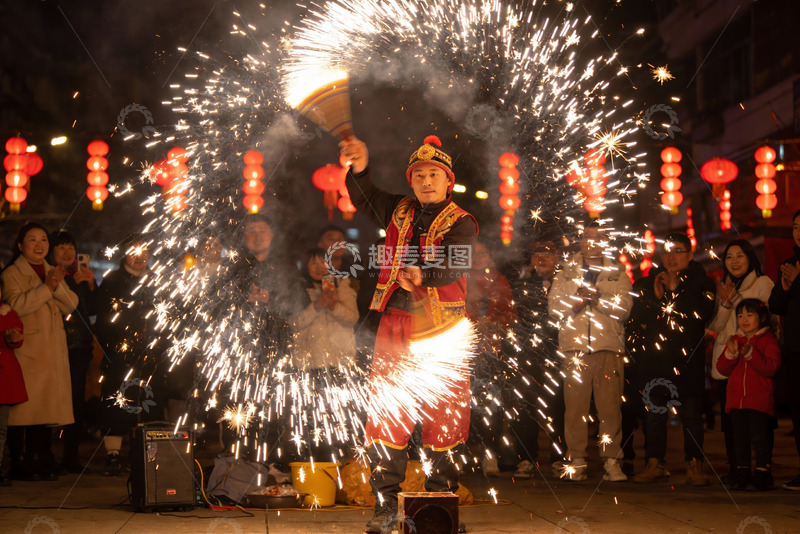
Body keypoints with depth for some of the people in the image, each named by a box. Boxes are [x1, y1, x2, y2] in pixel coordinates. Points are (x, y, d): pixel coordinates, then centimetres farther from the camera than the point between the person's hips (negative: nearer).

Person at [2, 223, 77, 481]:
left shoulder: (52, 272, 19)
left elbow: (70, 305, 9)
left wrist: (58, 285, -9)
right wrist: (46, 288, -19)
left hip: (53, 350, 6)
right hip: (26, 349, -6)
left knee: (48, 402, 6)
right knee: (25, 406, -9)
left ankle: (43, 460, 12)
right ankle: (21, 463, -6)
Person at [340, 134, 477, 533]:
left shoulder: (461, 223, -1)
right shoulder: (399, 212, 14)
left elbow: (455, 264, -19)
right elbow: (365, 198, 2)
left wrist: (424, 275, -39)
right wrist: (360, 168, -19)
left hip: (442, 328, -3)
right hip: (395, 324, 3)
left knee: (443, 416, 0)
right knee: (388, 415, 0)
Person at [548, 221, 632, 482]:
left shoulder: (618, 274, 15)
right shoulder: (566, 273, 18)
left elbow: (623, 308, 1)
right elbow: (554, 305, 7)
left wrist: (598, 297, -12)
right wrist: (574, 302, -11)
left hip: (608, 345, -1)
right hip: (574, 344, 1)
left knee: (610, 404, -7)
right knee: (575, 404, -4)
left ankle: (611, 460, -3)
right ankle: (577, 461, 2)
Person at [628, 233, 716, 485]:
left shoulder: (701, 282, 5)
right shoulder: (647, 282, 12)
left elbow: (703, 313, -11)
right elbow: (638, 315, 3)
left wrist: (676, 290, -12)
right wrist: (656, 297, -12)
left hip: (687, 358, -2)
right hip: (654, 358, 2)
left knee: (691, 413, -3)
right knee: (654, 412, 3)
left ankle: (694, 465, 4)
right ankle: (655, 464, 10)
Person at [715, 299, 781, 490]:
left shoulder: (768, 340, -1)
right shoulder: (734, 340, 15)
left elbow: (770, 367, -13)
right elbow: (722, 369, 8)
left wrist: (750, 354, -24)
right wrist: (731, 354, -11)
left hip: (759, 399, -5)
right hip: (736, 397, 5)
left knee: (759, 437, -8)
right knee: (740, 438, 8)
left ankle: (762, 472, -2)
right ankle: (742, 472, 15)